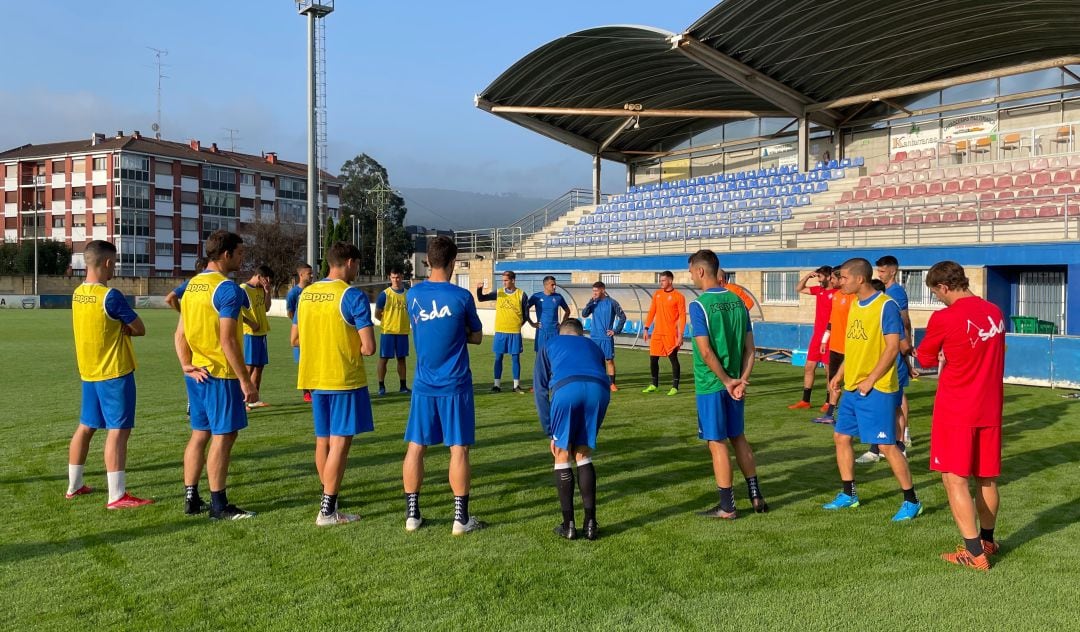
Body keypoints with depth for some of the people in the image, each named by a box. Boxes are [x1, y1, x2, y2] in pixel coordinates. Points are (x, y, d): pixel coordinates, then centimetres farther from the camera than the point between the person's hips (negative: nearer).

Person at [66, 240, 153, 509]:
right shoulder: (110, 296, -19)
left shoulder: (77, 294, 6)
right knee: (118, 430, -6)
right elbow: (140, 329, -11)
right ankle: (117, 496, -5)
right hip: (115, 372, -8)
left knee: (85, 426, 17)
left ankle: (74, 486, 28)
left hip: (88, 372, 9)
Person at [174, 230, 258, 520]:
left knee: (200, 433, 15)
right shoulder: (228, 288, -16)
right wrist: (245, 380, -16)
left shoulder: (192, 285, 12)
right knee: (224, 435, -1)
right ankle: (219, 505, 5)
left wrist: (186, 365, 2)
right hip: (221, 374, -9)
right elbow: (228, 341, -20)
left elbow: (180, 334, 11)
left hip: (197, 373, 9)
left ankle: (191, 499, 22)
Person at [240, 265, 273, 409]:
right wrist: (251, 323, -17)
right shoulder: (243, 289, -11)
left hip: (262, 332, 8)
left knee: (259, 366, 9)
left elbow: (266, 308, 17)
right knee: (249, 367, -9)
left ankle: (254, 400, 16)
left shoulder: (261, 290, 14)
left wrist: (267, 292, 6)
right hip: (249, 333, -8)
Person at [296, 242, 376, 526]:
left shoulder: (306, 294, 7)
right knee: (340, 442, -1)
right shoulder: (353, 296, -13)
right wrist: (357, 348, 3)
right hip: (345, 379, -7)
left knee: (323, 440, 16)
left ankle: (328, 497, 28)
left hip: (314, 378, 7)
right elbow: (369, 347, -17)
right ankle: (327, 511, 1)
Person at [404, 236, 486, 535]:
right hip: (455, 386, -3)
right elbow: (477, 336, 3)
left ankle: (412, 514, 15)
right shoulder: (461, 296, -10)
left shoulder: (413, 294, 1)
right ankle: (461, 518, 7)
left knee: (416, 446, 9)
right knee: (458, 448, 2)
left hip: (424, 384, 3)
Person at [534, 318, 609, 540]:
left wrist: (551, 433, 25)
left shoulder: (549, 346, 33)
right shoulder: (593, 347, 39)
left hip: (566, 389, -2)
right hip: (599, 389, 3)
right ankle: (590, 524, 19)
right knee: (583, 456, 20)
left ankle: (568, 526, 18)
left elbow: (540, 390, 24)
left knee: (562, 456, 15)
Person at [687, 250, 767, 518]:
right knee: (738, 437, 19)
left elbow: (706, 352, -20)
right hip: (733, 383, 7)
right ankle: (756, 496, 26)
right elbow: (749, 347, 3)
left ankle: (727, 507, 10)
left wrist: (726, 381, -11)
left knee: (717, 443, 2)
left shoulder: (699, 305, -15)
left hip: (711, 385, -6)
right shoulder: (737, 300, 5)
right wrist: (741, 380, -1)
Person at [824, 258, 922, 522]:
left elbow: (893, 347, -17)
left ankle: (911, 501, 10)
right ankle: (848, 495, 25)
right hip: (852, 387, 9)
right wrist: (841, 373, 12)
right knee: (841, 437, 11)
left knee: (887, 445, -4)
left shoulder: (886, 306, -14)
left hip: (877, 389, -9)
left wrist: (870, 381, -17)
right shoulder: (854, 305, 11)